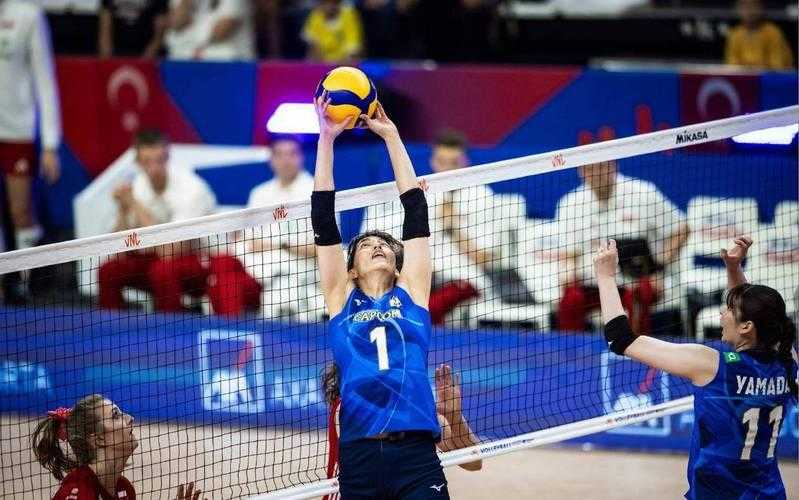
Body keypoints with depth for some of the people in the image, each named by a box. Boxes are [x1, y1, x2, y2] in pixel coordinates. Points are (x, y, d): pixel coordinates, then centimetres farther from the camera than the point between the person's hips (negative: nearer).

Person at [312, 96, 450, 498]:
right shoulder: (341, 299, 15)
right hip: (358, 459, 0)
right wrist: (327, 139, 10)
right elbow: (324, 220, 13)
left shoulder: (411, 293, 15)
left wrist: (391, 136, 19)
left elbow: (415, 212, 17)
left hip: (416, 455, 0)